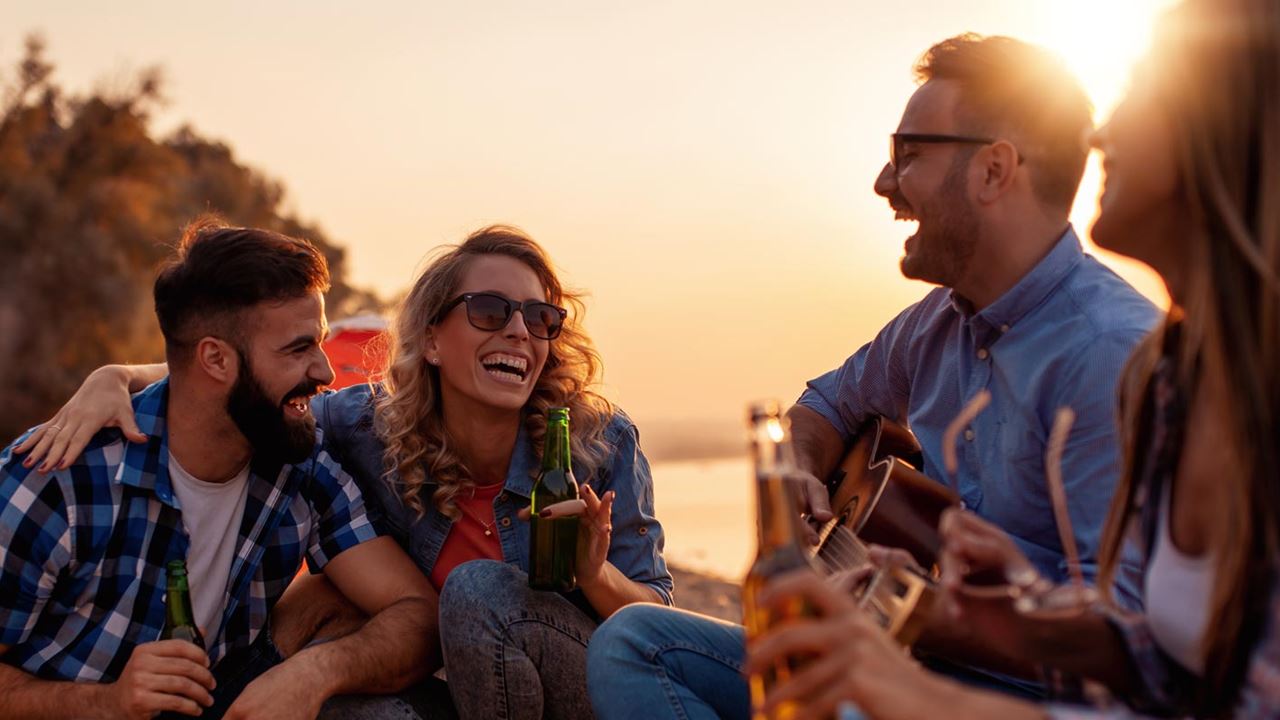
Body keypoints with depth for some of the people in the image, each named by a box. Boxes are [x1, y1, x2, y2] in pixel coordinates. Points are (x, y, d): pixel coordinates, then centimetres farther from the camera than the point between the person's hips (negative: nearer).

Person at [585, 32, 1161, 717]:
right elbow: (830, 402, 29)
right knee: (630, 641, -1)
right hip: (903, 662, 9)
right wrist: (798, 476, 7)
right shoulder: (937, 323, 10)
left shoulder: (1110, 351, -19)